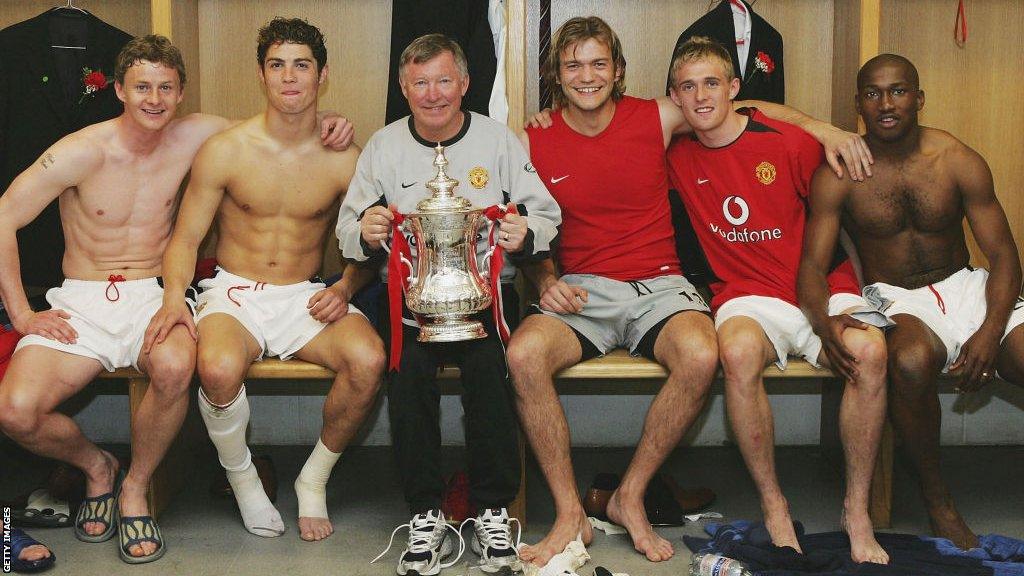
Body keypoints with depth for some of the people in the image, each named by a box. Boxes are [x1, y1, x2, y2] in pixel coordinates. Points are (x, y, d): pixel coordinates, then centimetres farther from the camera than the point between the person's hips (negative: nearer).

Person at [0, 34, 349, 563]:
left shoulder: (194, 136, 2)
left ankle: (135, 486, -8)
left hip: (154, 298, 1)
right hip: (81, 302, -1)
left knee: (175, 367, -36)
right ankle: (95, 465, 11)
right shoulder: (82, 152, -7)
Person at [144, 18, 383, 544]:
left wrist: (344, 289, -11)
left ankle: (314, 479, -5)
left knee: (368, 358, -31)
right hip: (235, 294, -1)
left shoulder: (343, 160, 1)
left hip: (306, 298, 1)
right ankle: (241, 476, -3)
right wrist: (175, 296, -18)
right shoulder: (225, 150, -2)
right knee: (219, 368, -37)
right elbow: (185, 238, 1)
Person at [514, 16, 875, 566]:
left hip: (657, 284, 0)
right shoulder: (533, 142, 5)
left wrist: (821, 128, 2)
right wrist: (546, 282, -8)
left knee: (700, 355, -33)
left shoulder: (656, 118, 3)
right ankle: (569, 514, -16)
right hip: (579, 290, 0)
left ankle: (630, 497, -12)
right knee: (524, 354, -32)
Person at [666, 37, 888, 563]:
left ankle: (857, 510, -16)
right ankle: (773, 506, -20)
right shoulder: (679, 159, 8)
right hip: (749, 298, 1)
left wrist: (838, 311, -1)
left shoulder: (790, 144, 0)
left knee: (869, 351, -32)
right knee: (738, 351, -36)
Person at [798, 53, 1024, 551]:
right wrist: (825, 326, -32)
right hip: (895, 299, -2)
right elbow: (812, 264, -9)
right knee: (911, 360, -38)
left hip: (963, 287, 2)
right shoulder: (838, 175, -4)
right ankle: (936, 500, -16)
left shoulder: (959, 162, -2)